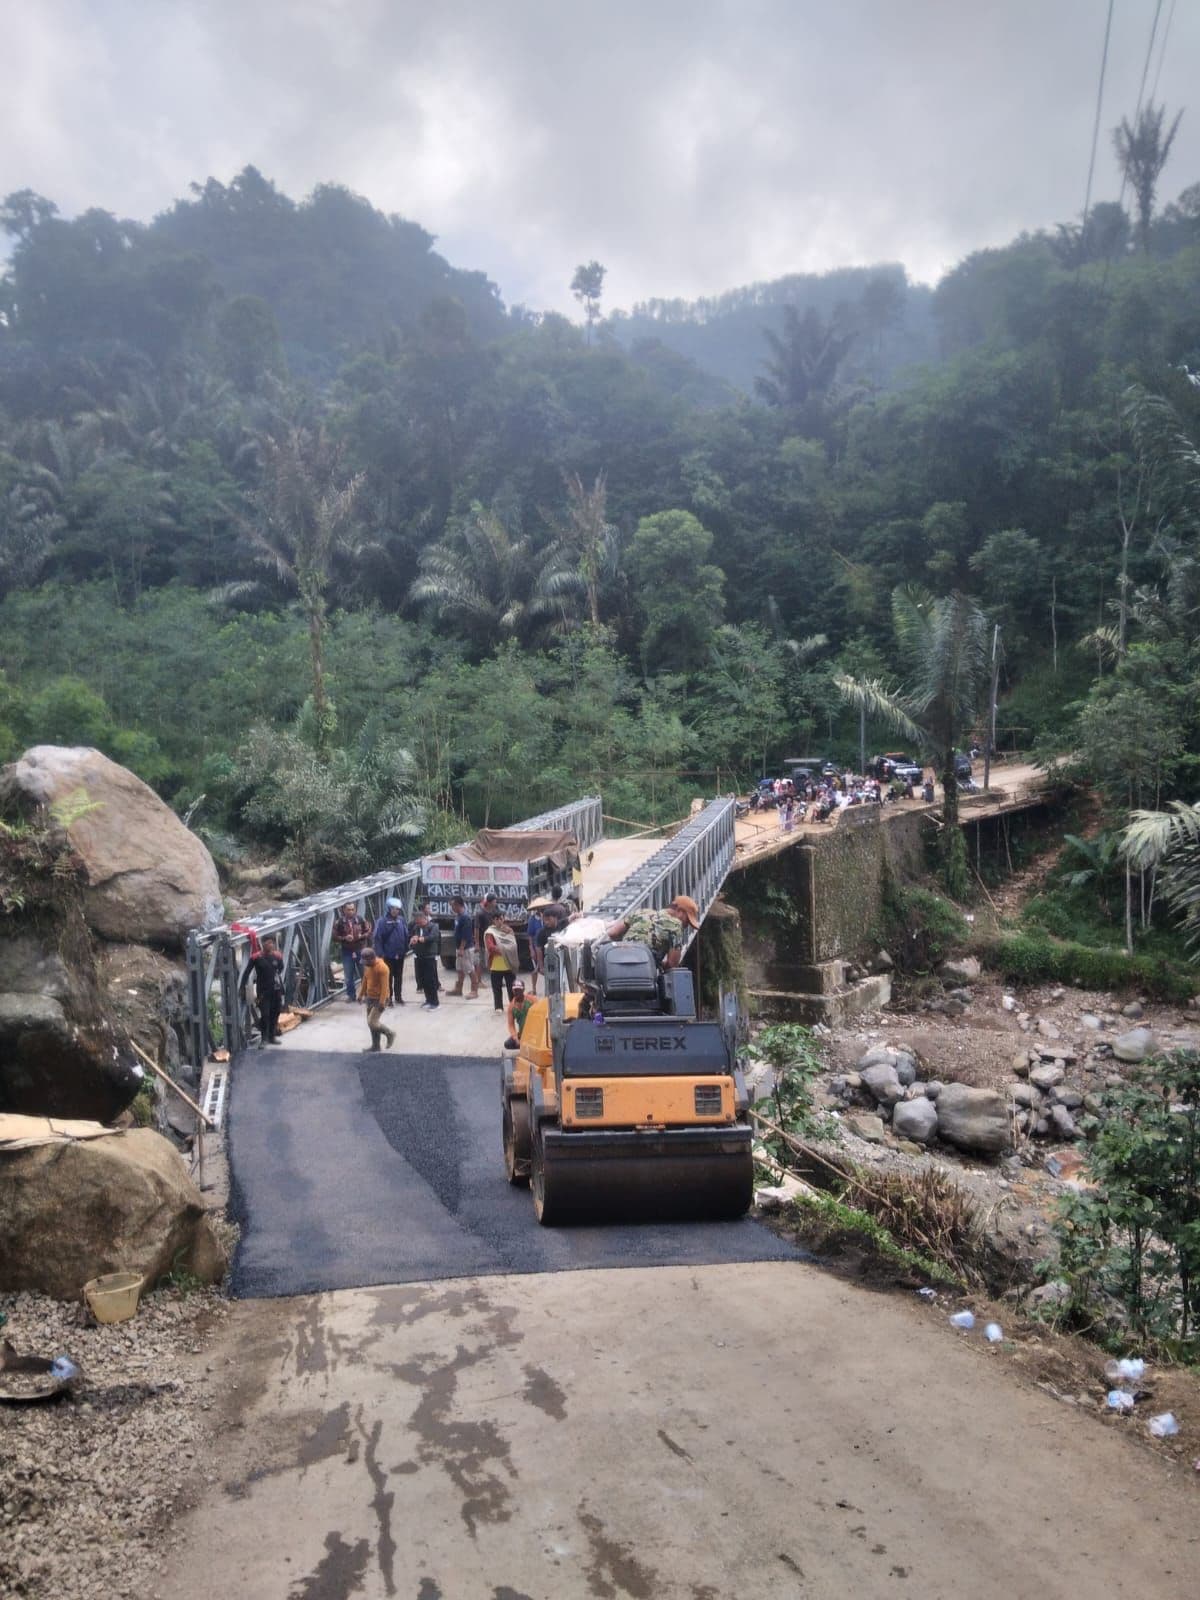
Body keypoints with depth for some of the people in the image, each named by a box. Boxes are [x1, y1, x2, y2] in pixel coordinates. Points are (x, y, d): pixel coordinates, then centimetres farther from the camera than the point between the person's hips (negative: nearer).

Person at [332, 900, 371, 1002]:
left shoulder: (361, 920, -3)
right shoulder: (339, 922, -5)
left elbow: (369, 932, 3)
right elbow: (335, 936, -2)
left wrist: (361, 936, -15)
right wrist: (344, 938, -19)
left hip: (360, 950, 0)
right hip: (347, 951, 0)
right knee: (349, 975, 6)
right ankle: (350, 995, 20)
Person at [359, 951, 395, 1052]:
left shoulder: (382, 968, -24)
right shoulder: (367, 966, 2)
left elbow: (384, 986, -24)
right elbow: (365, 981, 16)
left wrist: (382, 1003, -26)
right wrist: (362, 994, 17)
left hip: (379, 999, -8)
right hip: (370, 998, 8)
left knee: (372, 1023, -10)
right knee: (372, 1023, 12)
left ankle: (389, 1034, 11)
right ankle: (376, 1045, 24)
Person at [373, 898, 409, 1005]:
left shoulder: (401, 920, -1)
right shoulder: (382, 921, -13)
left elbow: (406, 935, 2)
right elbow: (377, 938, -14)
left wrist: (405, 949, -2)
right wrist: (380, 953, -17)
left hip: (400, 955, 4)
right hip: (388, 955, -4)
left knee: (399, 976, 15)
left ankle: (398, 996, 27)